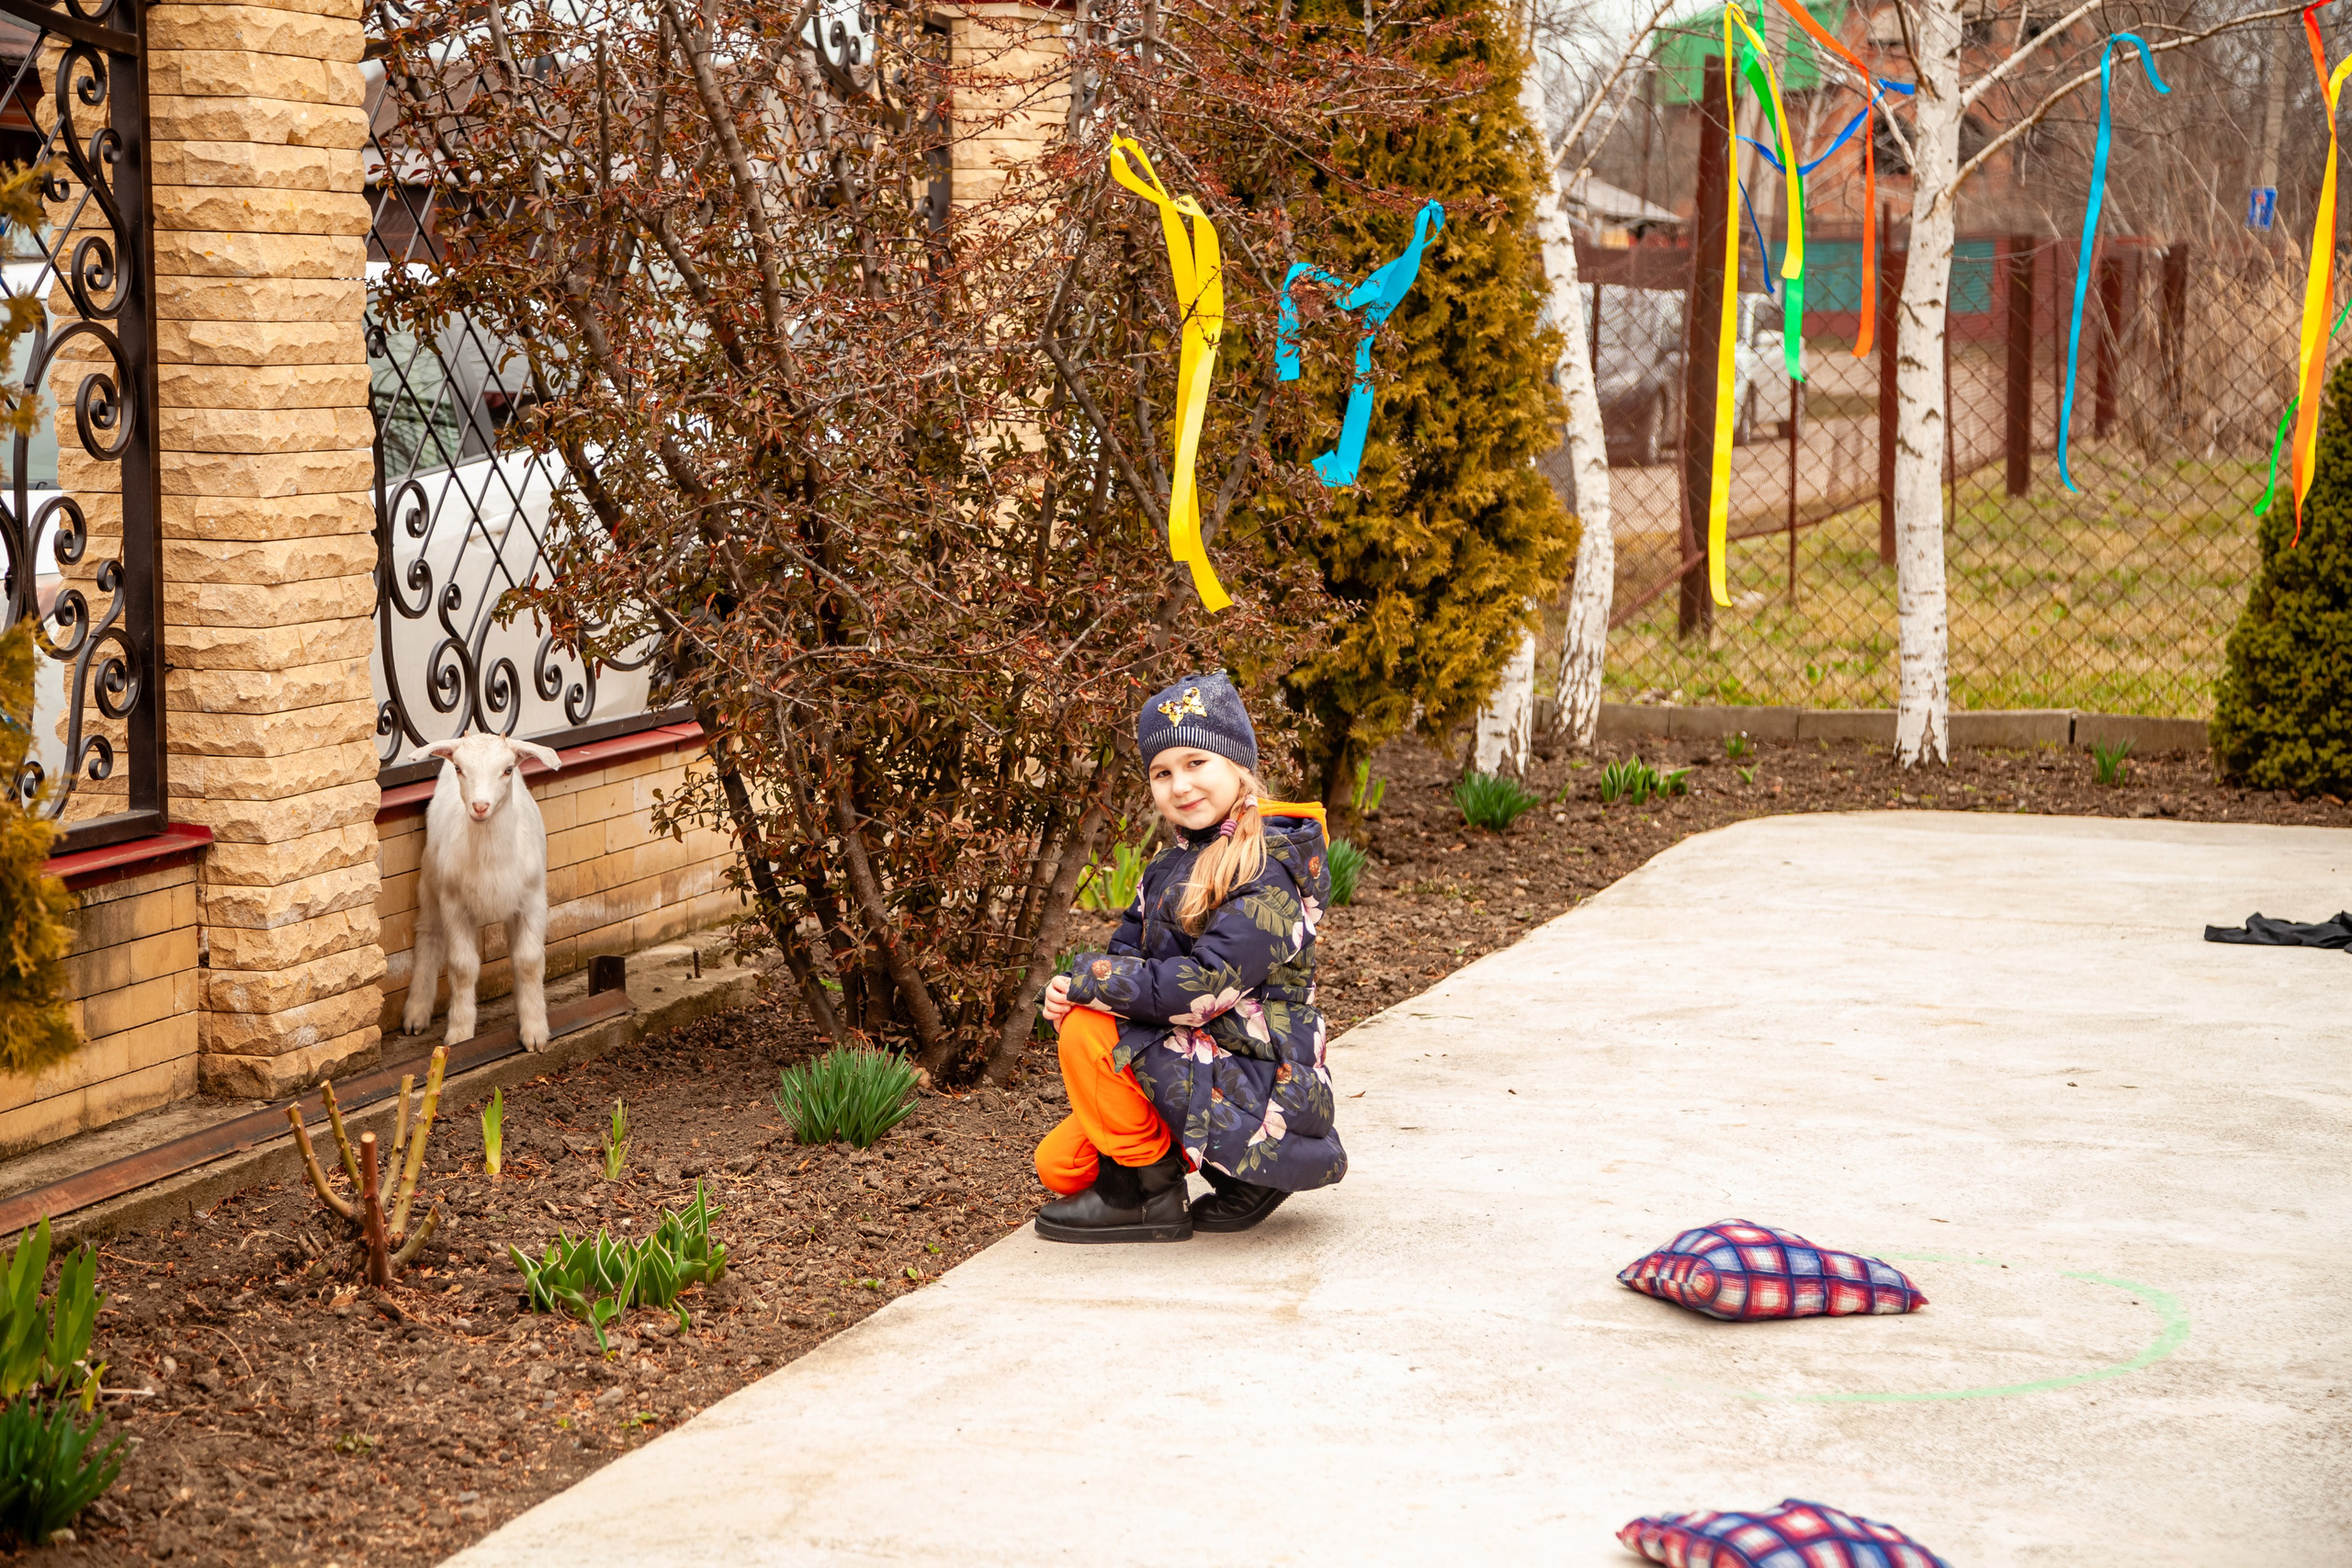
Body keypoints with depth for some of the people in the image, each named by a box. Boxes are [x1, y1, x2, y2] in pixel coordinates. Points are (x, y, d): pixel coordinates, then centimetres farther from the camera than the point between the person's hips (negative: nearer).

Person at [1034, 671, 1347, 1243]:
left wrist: (1086, 977, -18)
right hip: (1200, 1069, 9)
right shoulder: (1177, 863, 10)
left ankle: (1146, 1192, -6)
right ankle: (1242, 1170, 14)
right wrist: (1071, 991, -14)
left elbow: (1203, 987, -27)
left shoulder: (1271, 871, -19)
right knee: (1060, 1165, 8)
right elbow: (1130, 948, 10)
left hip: (1259, 1094, -9)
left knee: (1089, 1032, -22)